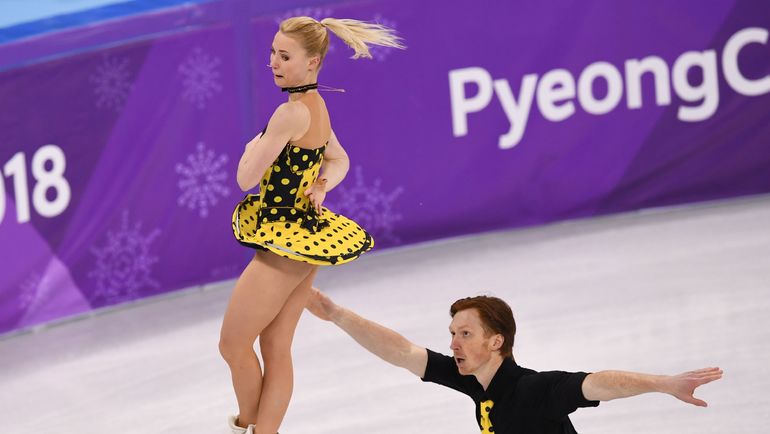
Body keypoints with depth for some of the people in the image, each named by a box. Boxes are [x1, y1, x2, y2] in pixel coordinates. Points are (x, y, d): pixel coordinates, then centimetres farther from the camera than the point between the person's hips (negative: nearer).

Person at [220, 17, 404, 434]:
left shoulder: (291, 113, -24)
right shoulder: (317, 106, 6)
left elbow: (246, 178, -19)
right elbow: (339, 161, 22)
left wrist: (254, 146, 1)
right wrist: (320, 187, 3)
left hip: (285, 243, -10)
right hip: (305, 235, 10)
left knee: (233, 345, 6)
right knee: (276, 349, 11)